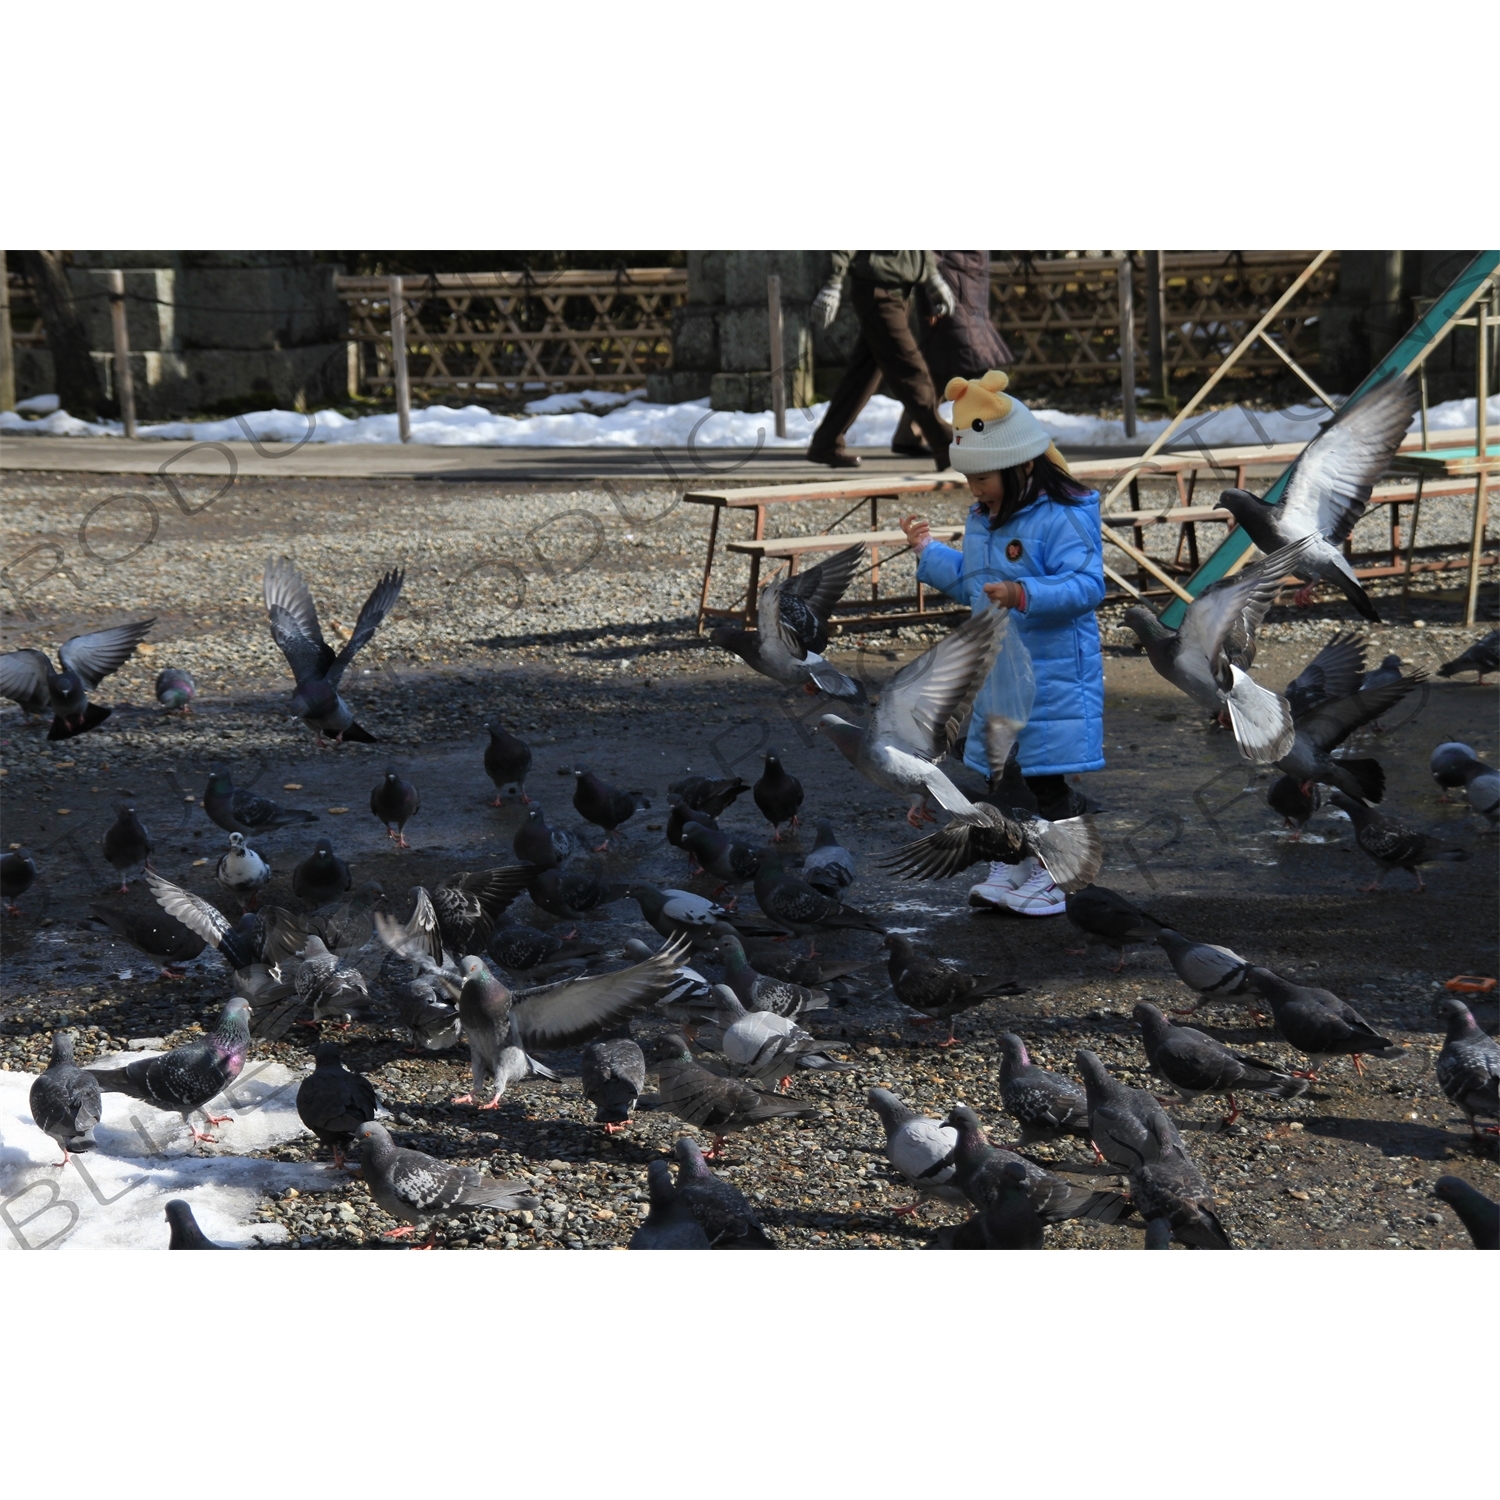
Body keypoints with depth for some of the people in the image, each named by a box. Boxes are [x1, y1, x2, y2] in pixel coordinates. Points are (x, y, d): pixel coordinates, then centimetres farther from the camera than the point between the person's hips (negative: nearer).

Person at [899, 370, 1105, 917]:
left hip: (1053, 676, -8)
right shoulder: (981, 522, 11)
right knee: (1000, 775, 13)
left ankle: (1053, 873, 11)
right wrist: (928, 552, 22)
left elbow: (1086, 585, -27)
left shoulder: (1060, 519, -17)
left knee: (1046, 779, 0)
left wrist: (1023, 595, -38)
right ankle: (1011, 864, 25)